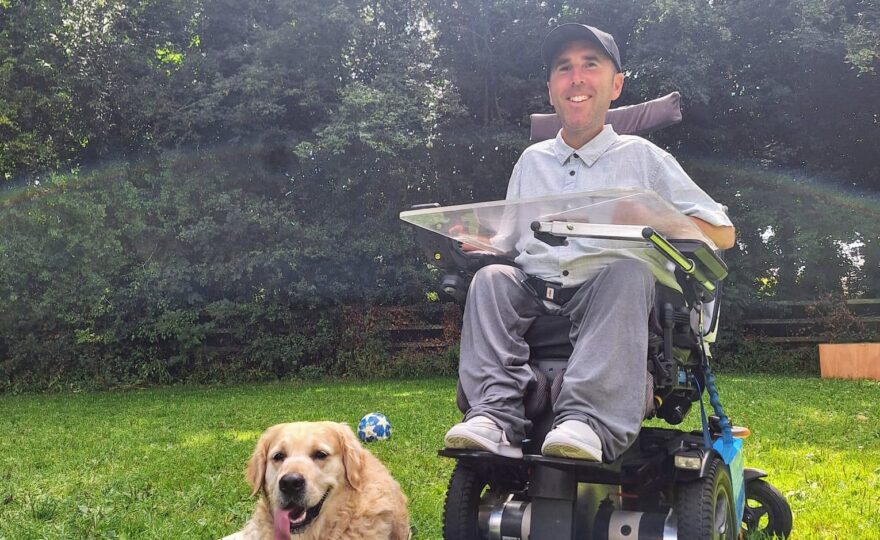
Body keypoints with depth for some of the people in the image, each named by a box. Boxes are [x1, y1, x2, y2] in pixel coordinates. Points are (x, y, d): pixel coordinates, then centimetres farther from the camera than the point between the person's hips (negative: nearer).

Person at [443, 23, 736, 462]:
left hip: (612, 294, -3)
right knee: (491, 279, -26)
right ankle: (496, 416, -42)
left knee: (628, 271, -34)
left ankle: (587, 421, -50)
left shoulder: (641, 157, 13)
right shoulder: (532, 161, 23)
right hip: (534, 294, 3)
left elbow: (722, 233, 9)